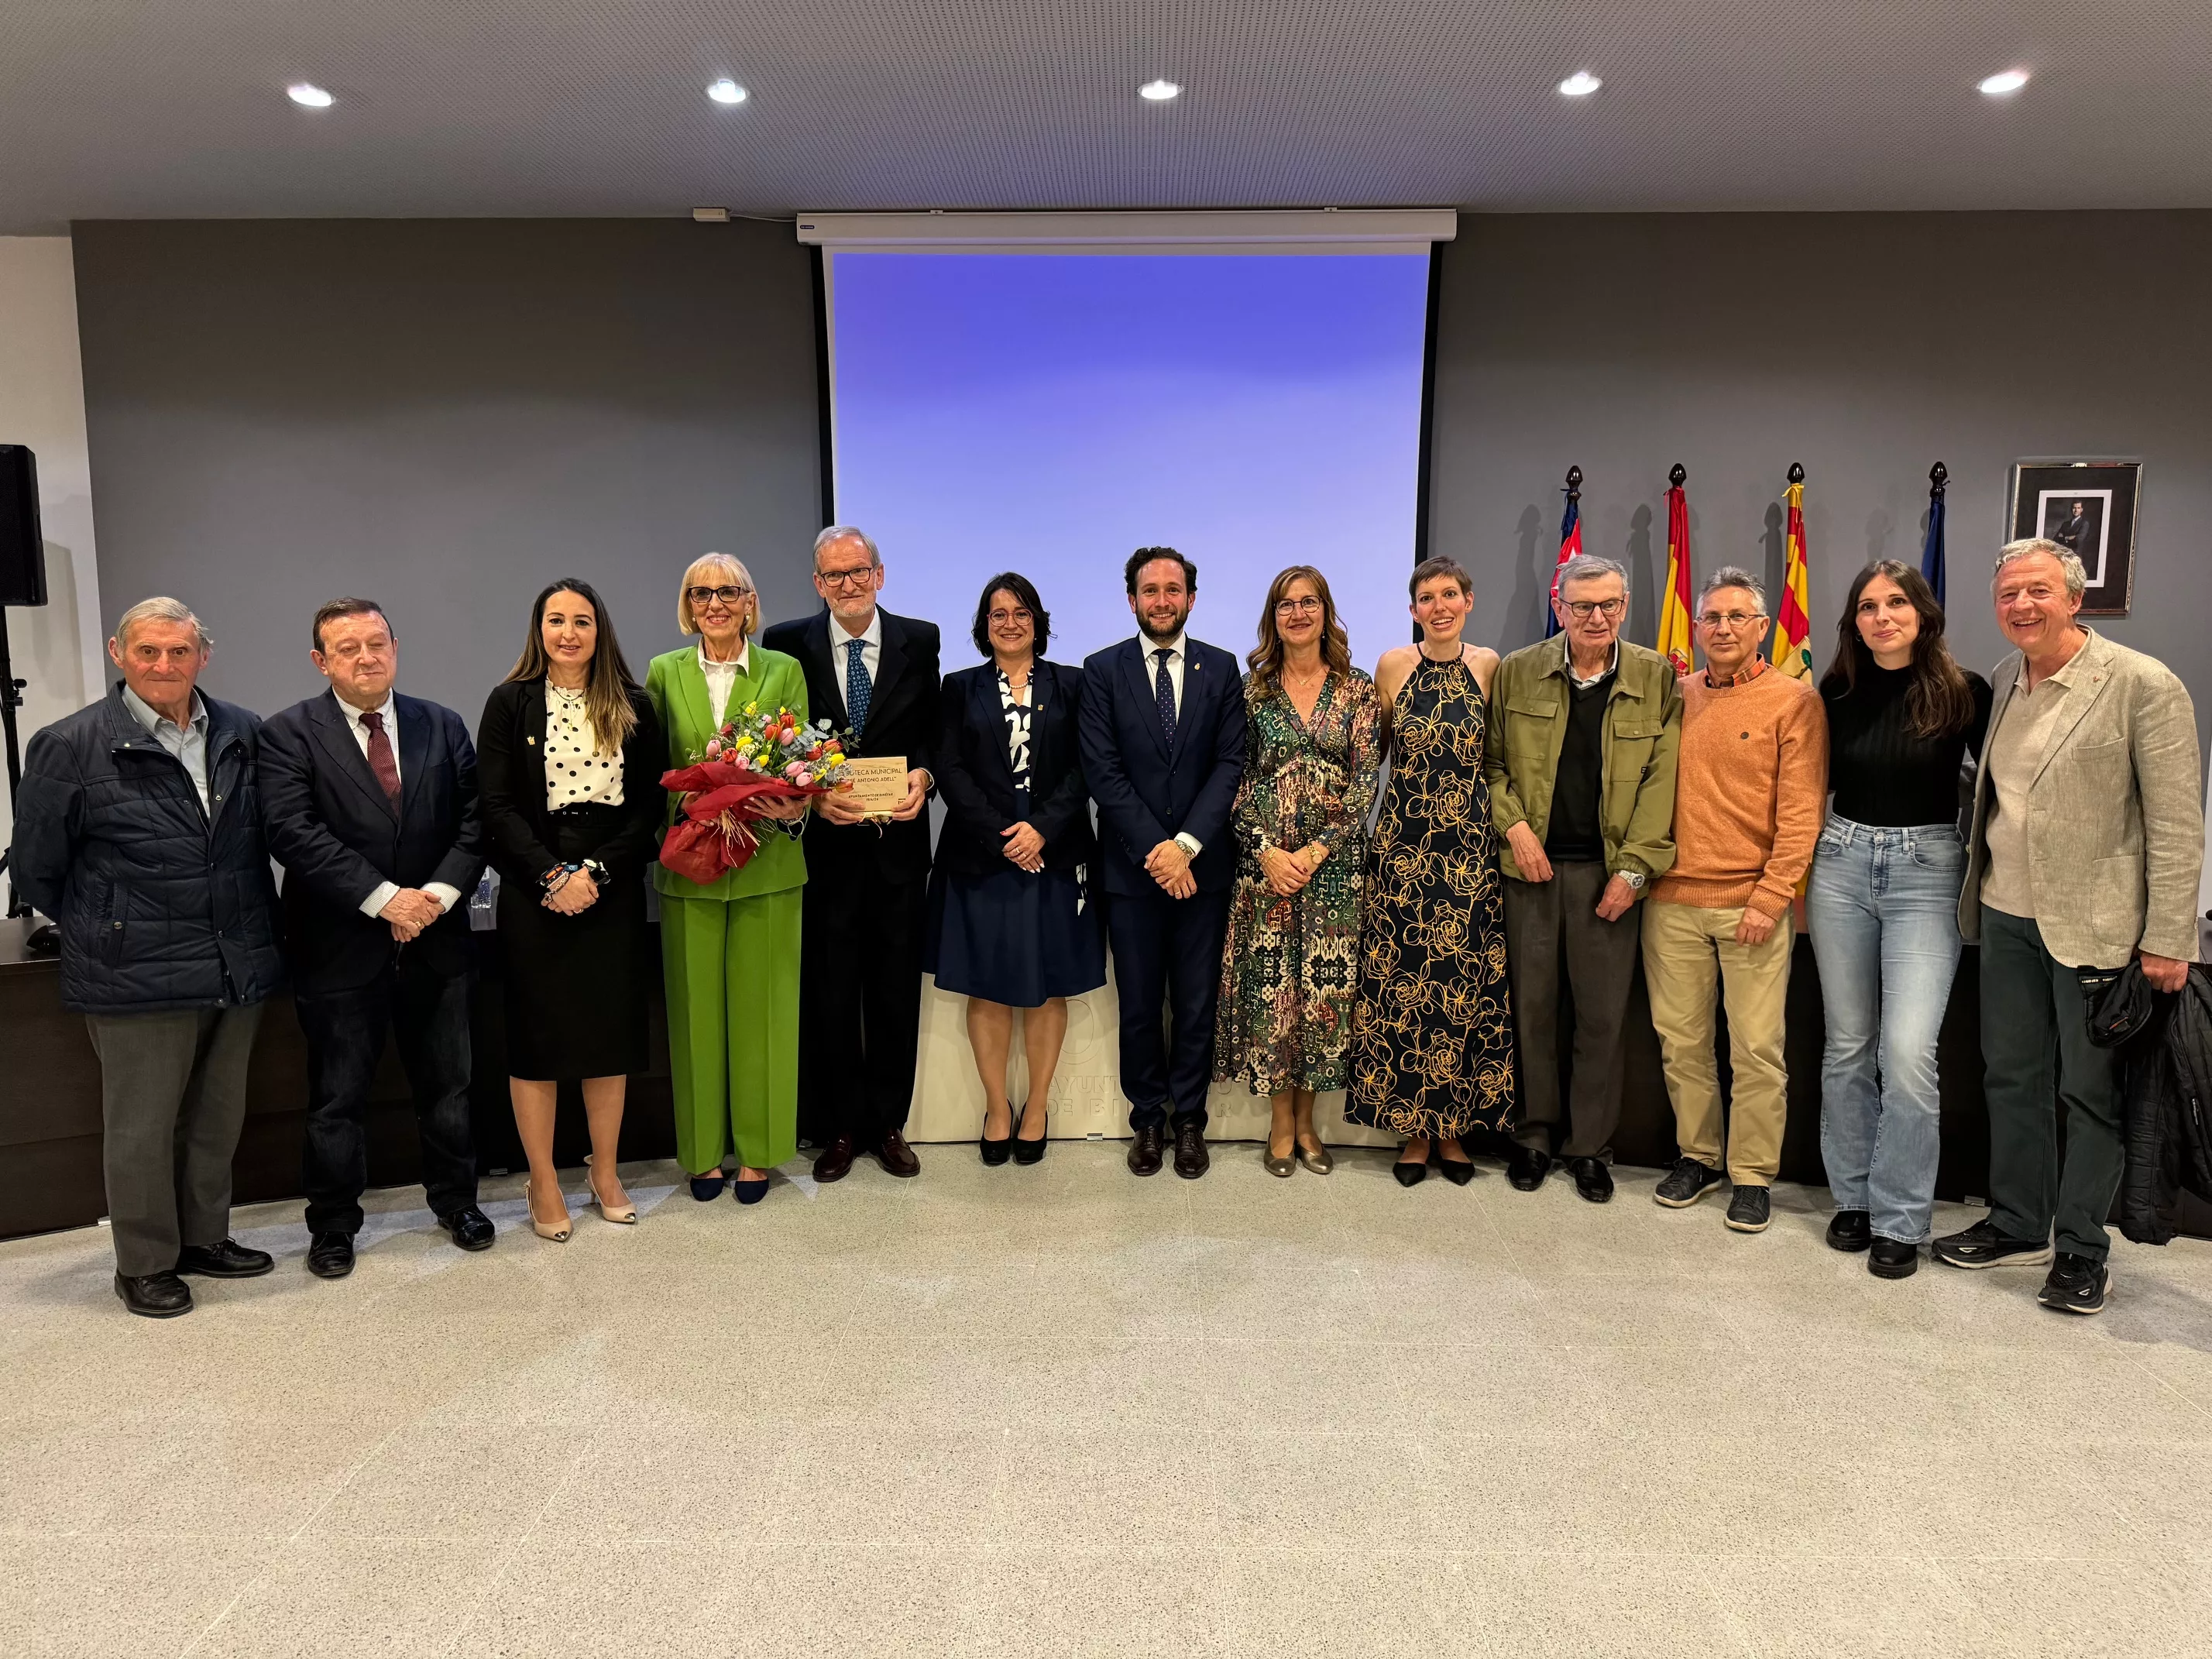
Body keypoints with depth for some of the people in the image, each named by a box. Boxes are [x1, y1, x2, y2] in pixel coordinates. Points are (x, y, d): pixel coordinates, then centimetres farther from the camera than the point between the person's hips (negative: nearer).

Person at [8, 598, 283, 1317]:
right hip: (138, 979, -4)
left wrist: (250, 929, 11)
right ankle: (144, 1264, 24)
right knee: (142, 1128, 8)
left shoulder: (243, 735, 3)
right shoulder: (70, 746, -7)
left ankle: (204, 1239, 34)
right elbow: (35, 867, 1)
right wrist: (102, 932, 7)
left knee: (217, 1118, 17)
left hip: (239, 968, 4)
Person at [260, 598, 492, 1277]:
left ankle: (455, 1199, 33)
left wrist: (438, 894, -14)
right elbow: (293, 834, -15)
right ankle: (333, 1224, 26)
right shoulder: (289, 734, -4)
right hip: (340, 948, -3)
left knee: (447, 1085, 14)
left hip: (437, 941, 3)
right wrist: (385, 899, -20)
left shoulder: (443, 727, 7)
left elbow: (475, 819, 1)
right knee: (337, 1096, 9)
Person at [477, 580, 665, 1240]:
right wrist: (552, 876, -15)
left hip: (613, 889, 2)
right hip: (533, 892, -1)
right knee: (536, 1035, 3)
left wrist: (597, 872, -12)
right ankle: (544, 1186, 15)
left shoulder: (632, 707, 5)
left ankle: (605, 1173, 21)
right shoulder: (510, 703, 1)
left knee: (610, 1030, 7)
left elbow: (650, 803, 0)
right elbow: (498, 807, -4)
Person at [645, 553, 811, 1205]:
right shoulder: (664, 673, 7)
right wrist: (681, 817, -10)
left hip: (768, 864, -1)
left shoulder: (784, 671, 4)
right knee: (697, 1010, 7)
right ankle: (703, 1152, 21)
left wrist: (793, 810, -17)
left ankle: (757, 1151, 18)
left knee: (761, 1007, 5)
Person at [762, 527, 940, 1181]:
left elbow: (934, 731, 8)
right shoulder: (788, 644, 0)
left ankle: (888, 1124, 24)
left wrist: (923, 775, -11)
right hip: (823, 844, -1)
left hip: (898, 842, 1)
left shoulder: (919, 640, 4)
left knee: (896, 990, 10)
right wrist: (813, 795, -15)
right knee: (829, 992, 7)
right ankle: (837, 1128, 22)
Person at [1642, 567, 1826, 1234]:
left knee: (1756, 1047, 1)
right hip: (1672, 900, 4)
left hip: (1751, 903, -3)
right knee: (1680, 1039, 10)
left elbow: (1802, 809, -6)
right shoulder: (1675, 696, 10)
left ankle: (1753, 1175, 15)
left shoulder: (1793, 700, -1)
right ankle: (1696, 1155, 26)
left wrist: (1770, 897, -11)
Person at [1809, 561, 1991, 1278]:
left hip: (1927, 874, -3)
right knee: (1848, 1044, 9)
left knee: (1907, 1051, -11)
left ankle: (1900, 1219, 3)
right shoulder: (1837, 694, 4)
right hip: (1842, 865, 3)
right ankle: (1852, 1197, 23)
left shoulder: (1964, 693, -4)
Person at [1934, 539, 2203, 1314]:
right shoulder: (2004, 679, 7)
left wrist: (2167, 940, -13)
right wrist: (1976, 889, 10)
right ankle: (2017, 1224, 31)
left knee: (2090, 1091, 7)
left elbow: (2177, 823, -12)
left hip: (2094, 923, -6)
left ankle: (2082, 1248, 22)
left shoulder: (2144, 685, -12)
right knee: (2011, 1076, 15)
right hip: (2007, 913, 6)